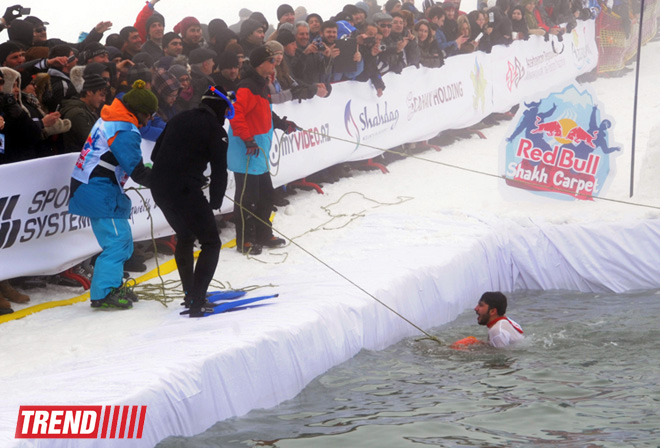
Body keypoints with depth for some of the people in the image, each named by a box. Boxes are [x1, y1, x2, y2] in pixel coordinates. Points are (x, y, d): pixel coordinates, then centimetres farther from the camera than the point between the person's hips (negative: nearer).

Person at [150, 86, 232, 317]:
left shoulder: (179, 120, 18)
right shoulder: (215, 130, -3)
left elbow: (156, 154, 23)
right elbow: (219, 171, -6)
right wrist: (215, 202, 9)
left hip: (159, 189, 8)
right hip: (186, 191, -8)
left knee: (185, 237, 28)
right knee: (211, 243, 0)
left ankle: (190, 294, 34)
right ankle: (196, 302, -12)